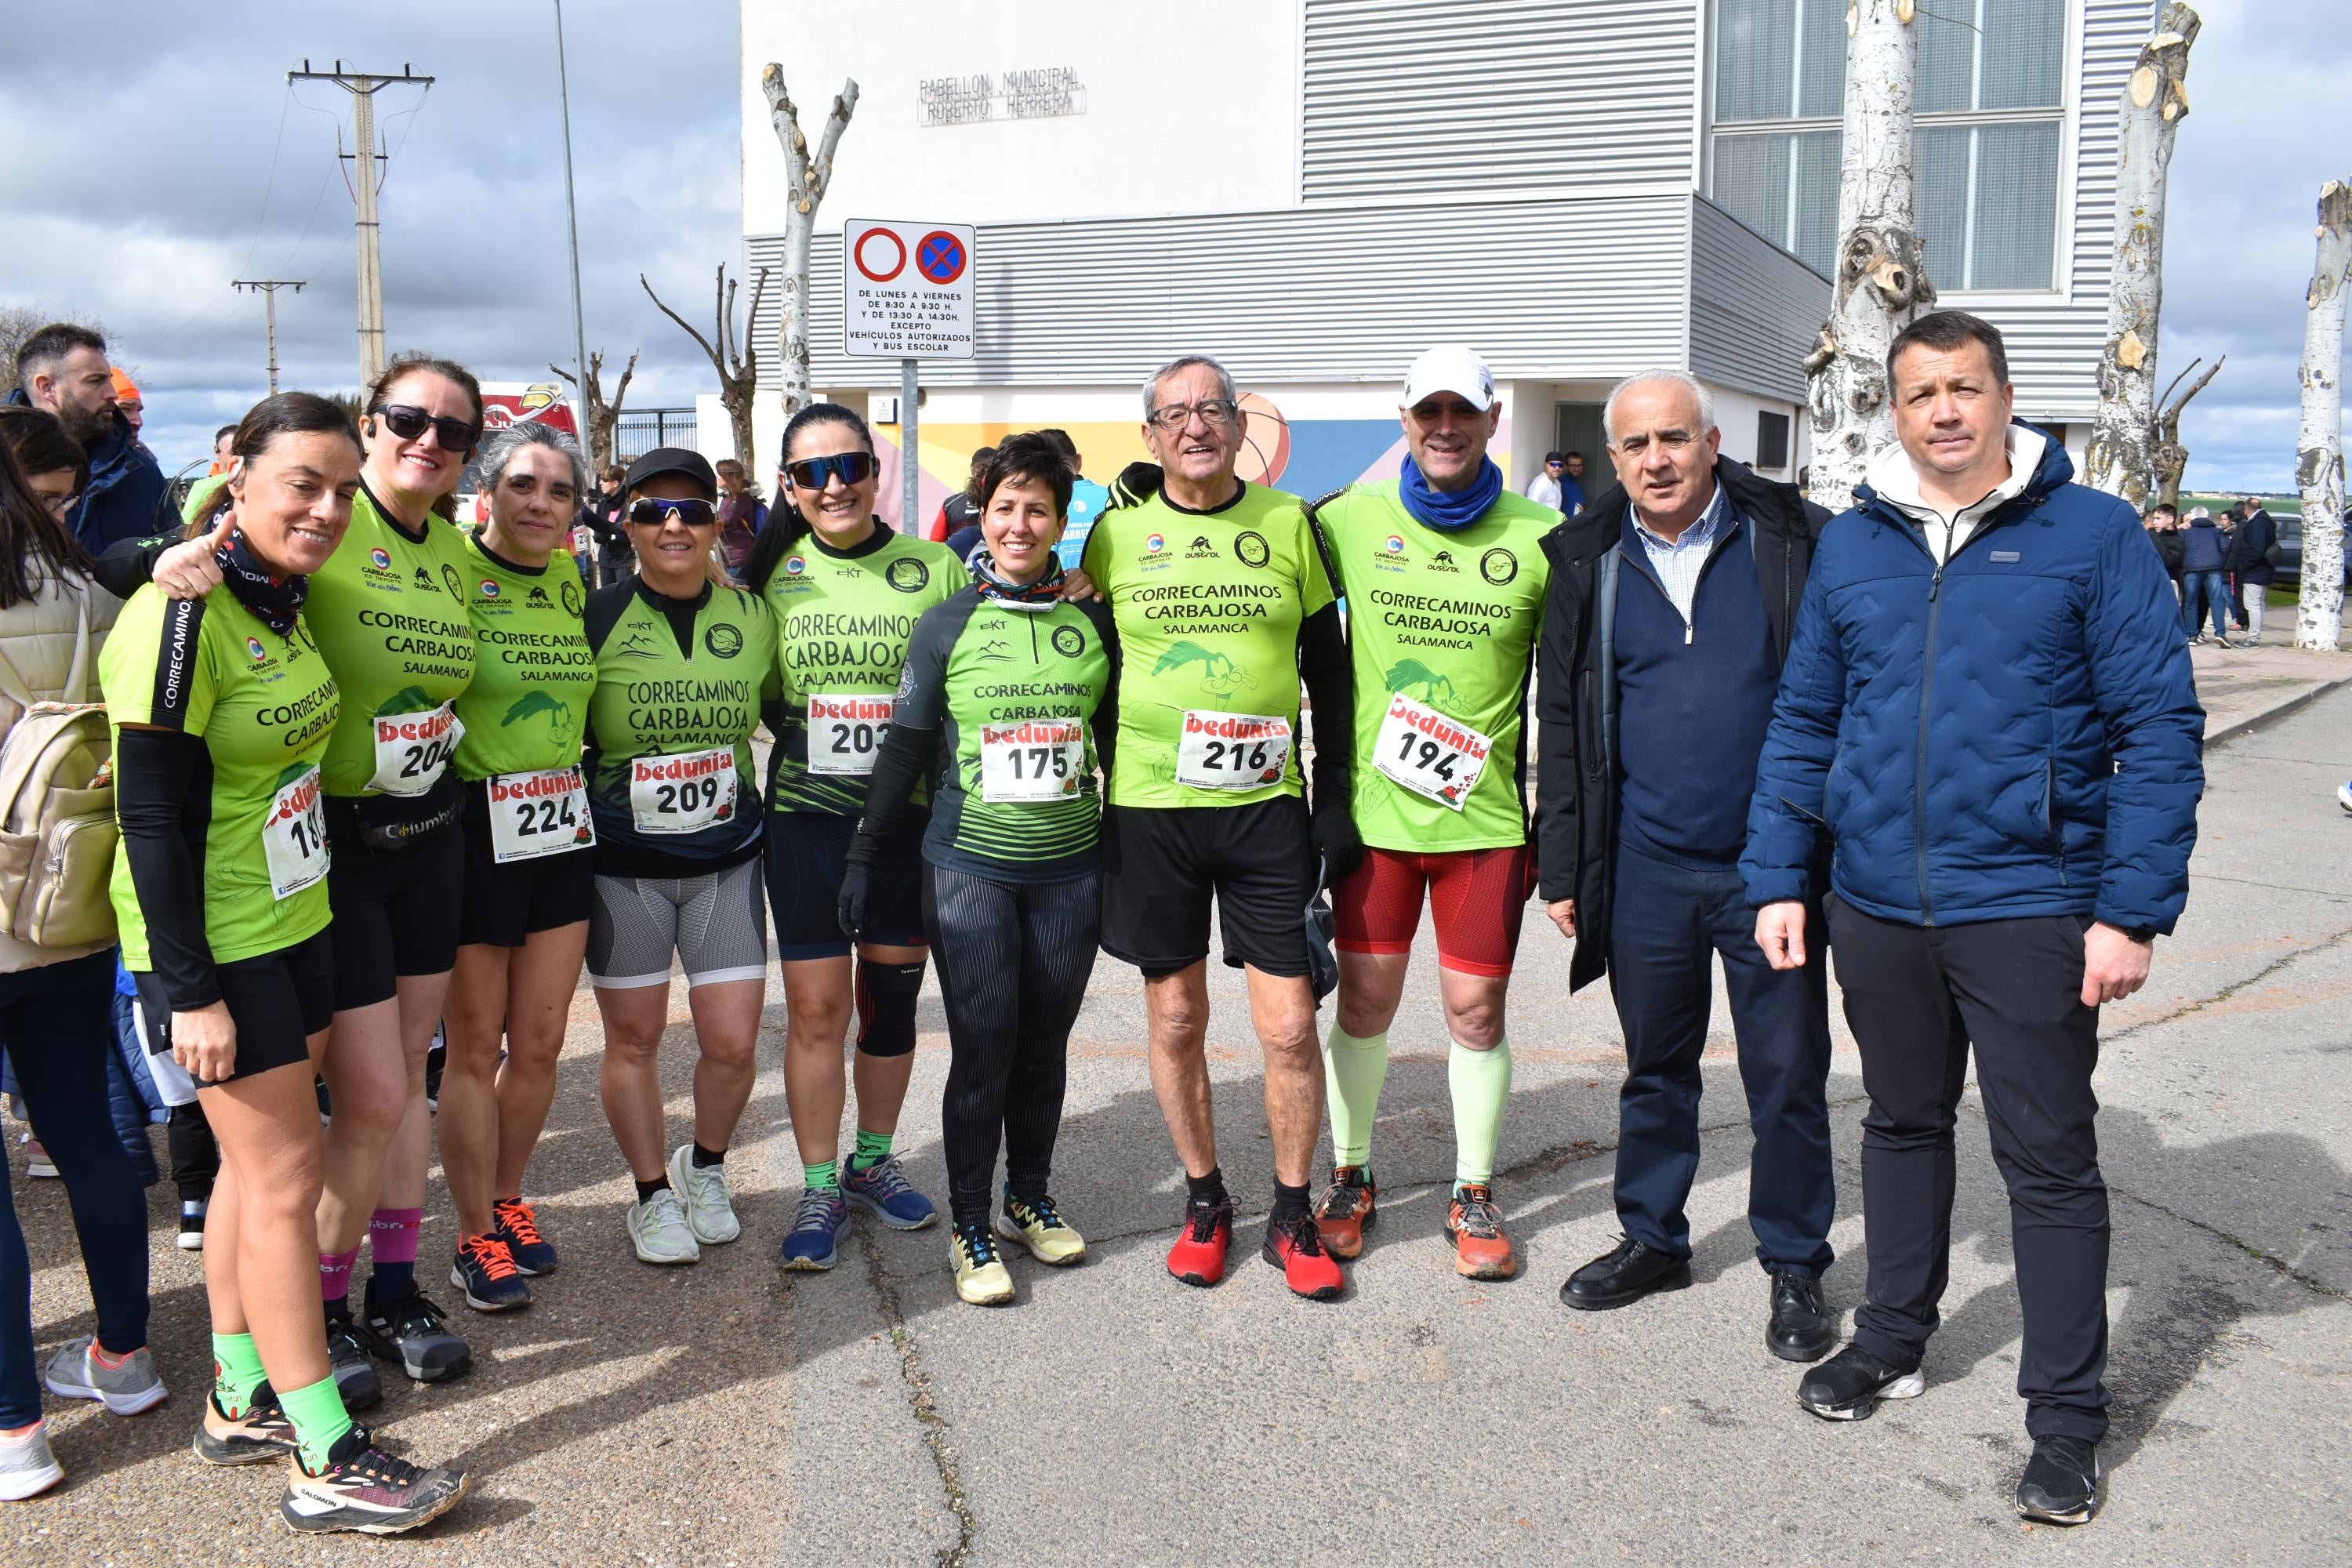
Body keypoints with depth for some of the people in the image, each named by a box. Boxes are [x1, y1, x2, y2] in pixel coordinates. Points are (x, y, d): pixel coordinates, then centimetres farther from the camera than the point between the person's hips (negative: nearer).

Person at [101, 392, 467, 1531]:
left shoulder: (283, 602, 7)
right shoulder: (182, 618, -20)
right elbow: (152, 816, -21)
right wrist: (190, 992, -20)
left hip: (292, 920, 8)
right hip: (212, 944, -8)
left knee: (256, 1162, 15)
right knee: (285, 1172, -5)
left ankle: (240, 1403, 28)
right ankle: (326, 1461, 4)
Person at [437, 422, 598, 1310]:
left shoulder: (574, 580, 8)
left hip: (562, 833, 5)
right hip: (475, 830, -5)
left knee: (540, 1042, 13)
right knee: (474, 1046, 6)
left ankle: (507, 1200, 32)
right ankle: (475, 1238, 20)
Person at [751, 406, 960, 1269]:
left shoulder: (934, 569, -1)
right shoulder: (772, 575, 2)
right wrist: (805, 740, -4)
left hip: (908, 817, 0)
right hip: (806, 818, 0)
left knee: (891, 998, 12)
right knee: (816, 1005, 0)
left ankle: (873, 1161, 31)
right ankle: (819, 1189, 14)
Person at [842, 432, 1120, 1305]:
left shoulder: (1094, 623, 5)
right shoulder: (946, 625, 0)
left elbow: (1119, 741, 12)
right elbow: (905, 748, 3)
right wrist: (863, 855, 2)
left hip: (1069, 870, 2)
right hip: (969, 867, -2)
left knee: (1045, 1044, 10)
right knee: (983, 1049, -3)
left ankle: (1031, 1199, 29)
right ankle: (969, 1226, 12)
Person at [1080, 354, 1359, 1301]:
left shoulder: (1288, 524, 3)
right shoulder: (1116, 533, 2)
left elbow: (1330, 672, 8)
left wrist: (1335, 799, 3)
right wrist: (1086, 800, 4)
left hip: (1267, 807, 0)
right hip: (1150, 809, 0)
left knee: (1289, 1025, 0)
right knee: (1176, 1018, 9)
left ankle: (1293, 1217, 18)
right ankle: (1205, 1201, 27)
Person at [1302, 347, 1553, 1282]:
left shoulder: (1539, 538, -2)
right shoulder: (1351, 520, 0)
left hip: (1485, 813, 0)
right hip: (1371, 805, 1)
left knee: (1476, 1009, 5)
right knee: (1364, 999, 8)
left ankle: (1474, 1196, 22)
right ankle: (1351, 1180, 27)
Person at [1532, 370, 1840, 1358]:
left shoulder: (1790, 542, -3)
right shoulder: (1589, 562, 5)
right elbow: (1563, 723, 8)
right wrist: (1561, 867, 6)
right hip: (1645, 865, 2)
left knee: (1787, 1076, 6)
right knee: (1654, 1066, 15)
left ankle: (1794, 1267, 22)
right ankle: (1652, 1239, 32)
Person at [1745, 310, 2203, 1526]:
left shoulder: (2092, 534, -4)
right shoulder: (1850, 545, 7)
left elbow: (2159, 729, -6)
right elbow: (1801, 725, 11)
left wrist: (2134, 911, -12)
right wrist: (1778, 880, 5)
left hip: (2029, 910, -4)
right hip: (1877, 907, 4)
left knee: (2049, 1161, 4)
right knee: (1902, 1125, 18)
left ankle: (2067, 1417, 17)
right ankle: (1892, 1340, 36)